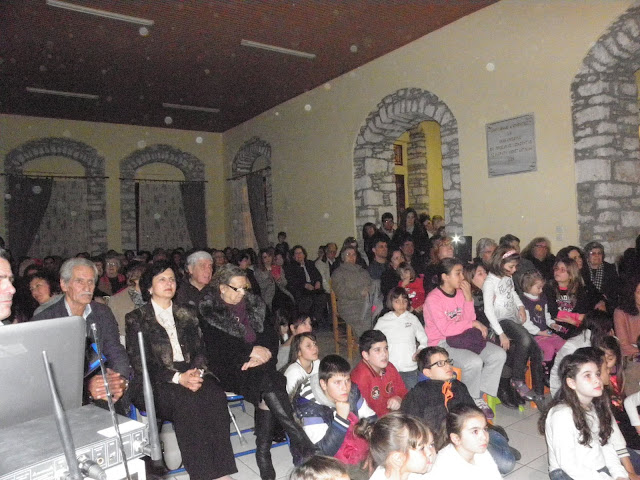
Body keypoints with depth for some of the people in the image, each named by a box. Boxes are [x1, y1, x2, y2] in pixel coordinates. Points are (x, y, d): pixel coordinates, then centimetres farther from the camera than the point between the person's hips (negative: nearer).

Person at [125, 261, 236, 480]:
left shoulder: (188, 313, 18)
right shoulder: (136, 319, 5)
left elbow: (199, 349, 12)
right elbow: (140, 363, -5)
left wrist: (197, 372, -12)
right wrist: (177, 378, -19)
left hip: (189, 374, 3)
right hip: (153, 382, -3)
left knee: (215, 394, -29)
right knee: (186, 400, -34)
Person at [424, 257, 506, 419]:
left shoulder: (461, 292, 6)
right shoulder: (433, 299, -15)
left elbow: (470, 320, 3)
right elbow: (446, 329, -21)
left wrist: (468, 298, -9)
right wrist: (472, 323, -12)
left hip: (463, 338, 8)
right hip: (442, 343, -7)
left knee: (499, 355, -9)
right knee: (474, 362, -30)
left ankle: (479, 395, 1)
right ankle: (473, 401, -2)